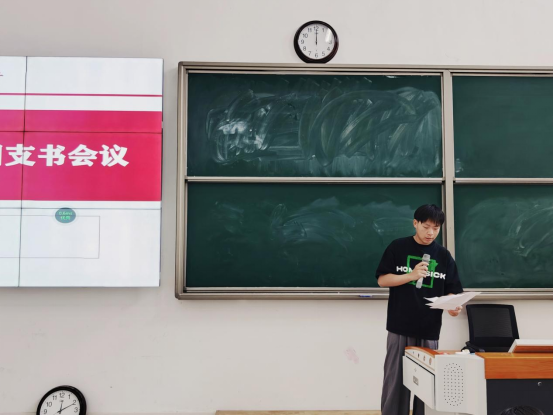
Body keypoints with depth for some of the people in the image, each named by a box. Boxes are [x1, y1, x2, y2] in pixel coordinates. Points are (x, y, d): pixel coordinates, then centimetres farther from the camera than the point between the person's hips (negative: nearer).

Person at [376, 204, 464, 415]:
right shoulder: (397, 248, -1)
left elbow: (450, 291, 6)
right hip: (400, 328, -2)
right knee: (395, 380, 4)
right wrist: (411, 275, -16)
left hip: (430, 330, 2)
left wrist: (452, 306, -15)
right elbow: (382, 280, -3)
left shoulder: (444, 256, 5)